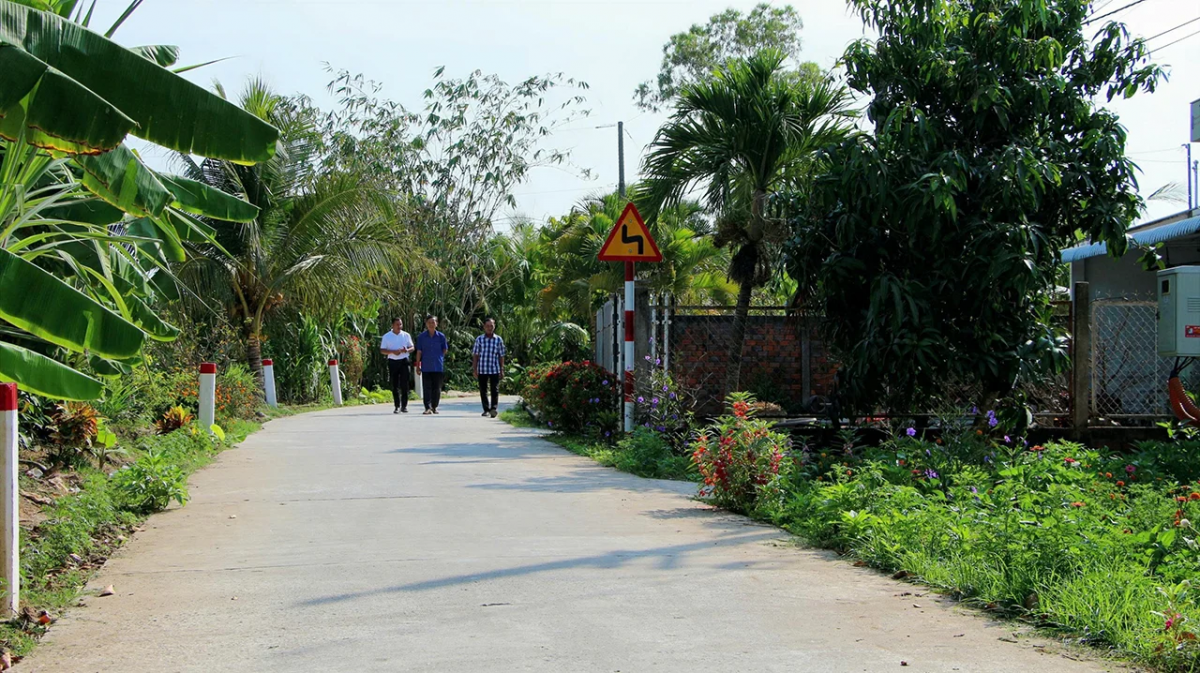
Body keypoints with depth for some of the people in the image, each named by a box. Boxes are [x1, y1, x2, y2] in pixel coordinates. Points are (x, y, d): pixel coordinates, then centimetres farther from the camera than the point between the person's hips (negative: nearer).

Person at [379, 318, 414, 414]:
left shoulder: (406, 335, 8)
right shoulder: (386, 336, 3)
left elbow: (412, 347, 11)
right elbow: (382, 350, 1)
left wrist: (407, 350, -13)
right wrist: (393, 351, -16)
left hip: (404, 361, 0)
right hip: (392, 362, 0)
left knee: (404, 384, -5)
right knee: (394, 386, 2)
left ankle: (404, 406, 0)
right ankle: (397, 406, 9)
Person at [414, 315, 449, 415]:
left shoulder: (441, 336, 3)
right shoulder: (421, 337, 3)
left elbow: (444, 350, 13)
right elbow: (419, 352, 5)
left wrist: (437, 357, 8)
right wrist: (418, 365, 3)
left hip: (438, 366, 1)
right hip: (426, 367, -1)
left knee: (437, 388, 6)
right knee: (427, 388, -4)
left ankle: (434, 407, 18)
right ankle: (428, 407, -7)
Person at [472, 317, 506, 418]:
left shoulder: (499, 339, 4)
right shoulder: (479, 339, 3)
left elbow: (501, 356, 8)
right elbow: (475, 355, 5)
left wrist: (502, 370, 5)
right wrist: (474, 369, 0)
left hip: (495, 369, -1)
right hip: (482, 369, 1)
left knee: (495, 390, -8)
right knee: (483, 391, 7)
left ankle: (493, 408, -10)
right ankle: (486, 409, 17)